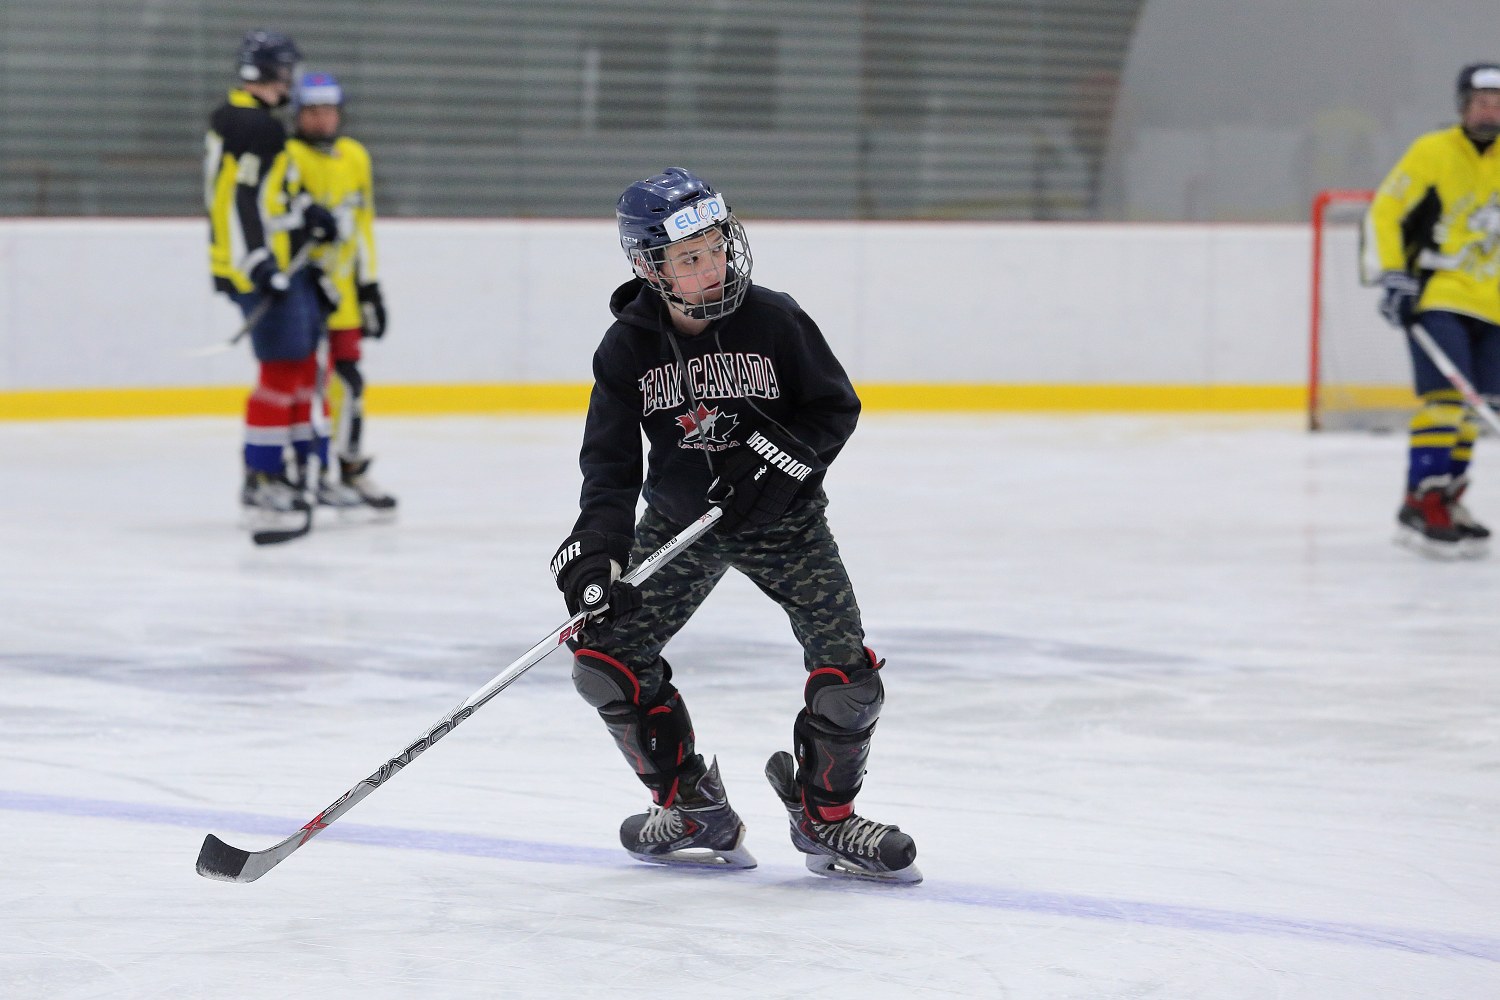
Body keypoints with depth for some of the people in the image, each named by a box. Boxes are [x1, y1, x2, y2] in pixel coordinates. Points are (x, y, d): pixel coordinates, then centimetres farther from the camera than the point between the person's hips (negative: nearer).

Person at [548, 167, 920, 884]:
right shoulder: (628, 348, -13)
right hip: (678, 522, 2)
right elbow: (611, 460, -12)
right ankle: (696, 813, 8)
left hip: (783, 519, -1)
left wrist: (779, 454, -23)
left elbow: (836, 408, -7)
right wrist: (596, 547, -26)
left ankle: (824, 816, 12)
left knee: (846, 675, -13)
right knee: (606, 661, -9)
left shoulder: (774, 321, -16)